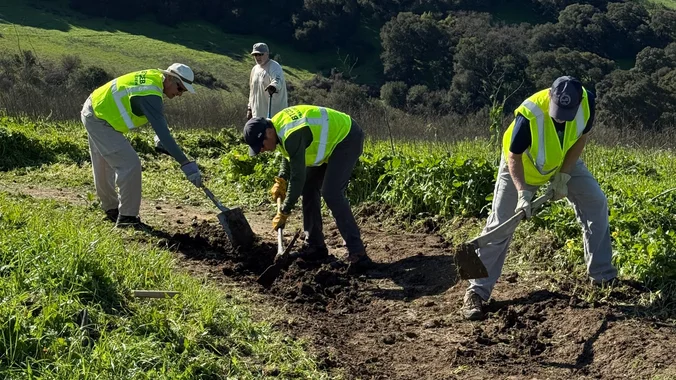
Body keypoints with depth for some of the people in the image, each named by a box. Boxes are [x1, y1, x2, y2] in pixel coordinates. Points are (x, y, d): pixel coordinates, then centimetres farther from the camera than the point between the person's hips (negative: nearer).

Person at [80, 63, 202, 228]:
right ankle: (127, 217, -6)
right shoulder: (150, 95, -29)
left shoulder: (154, 75, 0)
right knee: (130, 165, -12)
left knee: (104, 168, 22)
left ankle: (111, 209, 37)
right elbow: (163, 132, -36)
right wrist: (186, 163, -37)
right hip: (99, 120, -10)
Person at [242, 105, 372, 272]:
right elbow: (289, 155, 16)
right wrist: (281, 180, 0)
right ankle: (315, 246, 16)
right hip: (331, 139, 10)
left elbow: (298, 176, -30)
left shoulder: (292, 135, -33)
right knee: (308, 188, 9)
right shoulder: (277, 125, -3)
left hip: (347, 138, -10)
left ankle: (357, 254, -20)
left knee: (331, 193, -20)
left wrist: (284, 212, -23)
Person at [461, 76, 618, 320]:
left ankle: (603, 276, 12)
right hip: (521, 166, -4)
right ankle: (477, 291, -2)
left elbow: (582, 136, -10)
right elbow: (513, 156, -27)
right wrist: (522, 192, -40)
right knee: (500, 226, -8)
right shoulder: (529, 115, -40)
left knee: (596, 202, -1)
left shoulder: (587, 101, -28)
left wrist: (564, 176, -15)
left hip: (564, 162, 4)